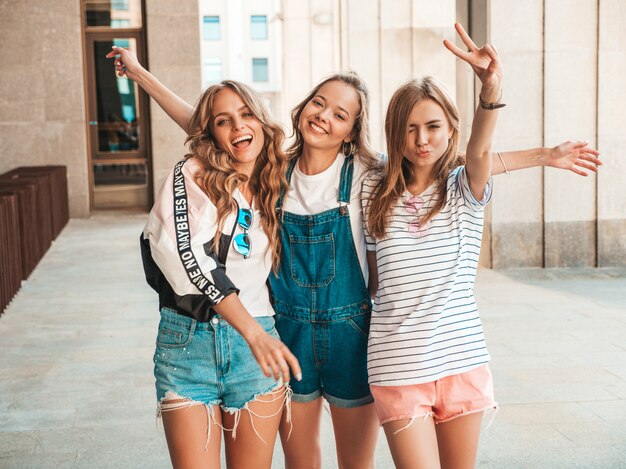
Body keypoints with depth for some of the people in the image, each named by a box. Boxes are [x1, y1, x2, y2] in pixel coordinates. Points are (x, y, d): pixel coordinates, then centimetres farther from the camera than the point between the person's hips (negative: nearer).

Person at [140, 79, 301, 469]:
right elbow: (187, 252, -17)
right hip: (187, 343, -3)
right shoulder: (191, 174, -3)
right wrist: (254, 332, -23)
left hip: (257, 341, 3)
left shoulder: (274, 188, 11)